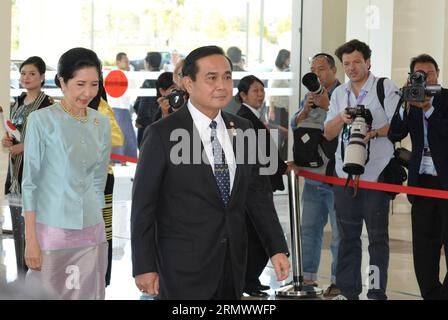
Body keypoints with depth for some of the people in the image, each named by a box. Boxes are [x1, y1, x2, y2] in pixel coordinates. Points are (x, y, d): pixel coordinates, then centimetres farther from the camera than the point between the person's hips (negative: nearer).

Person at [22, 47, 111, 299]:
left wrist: (96, 222, 14)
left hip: (92, 231, 4)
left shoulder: (101, 123, 7)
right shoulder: (42, 120, -6)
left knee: (89, 294, 7)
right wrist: (31, 239, -11)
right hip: (51, 229, -4)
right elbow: (30, 182, -7)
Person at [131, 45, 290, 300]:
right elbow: (143, 207, -7)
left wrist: (277, 248, 5)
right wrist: (144, 267, -9)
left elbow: (259, 193, 12)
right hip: (183, 268, -5)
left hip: (233, 265, 5)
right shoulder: (163, 135, -9)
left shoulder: (242, 129, 7)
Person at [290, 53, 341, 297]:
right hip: (312, 174, 8)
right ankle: (308, 276, 22)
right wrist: (306, 109, -7)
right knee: (309, 228, 13)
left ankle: (338, 281, 3)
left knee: (339, 231, -2)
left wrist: (327, 105, -18)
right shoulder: (309, 96, 15)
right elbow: (294, 126, 10)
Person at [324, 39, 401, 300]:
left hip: (376, 173, -5)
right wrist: (341, 118, -8)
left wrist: (374, 132, -23)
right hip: (345, 172, 5)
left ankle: (377, 292, 2)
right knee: (348, 235, 8)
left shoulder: (385, 87, -1)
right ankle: (348, 292, 13)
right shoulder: (339, 93, 15)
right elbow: (329, 133, 11)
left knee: (378, 235, -1)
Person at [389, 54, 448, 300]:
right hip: (422, 182, 4)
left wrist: (428, 108, -18)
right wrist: (406, 105, -14)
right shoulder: (409, 103, 9)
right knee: (424, 249, 7)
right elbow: (394, 134, -2)